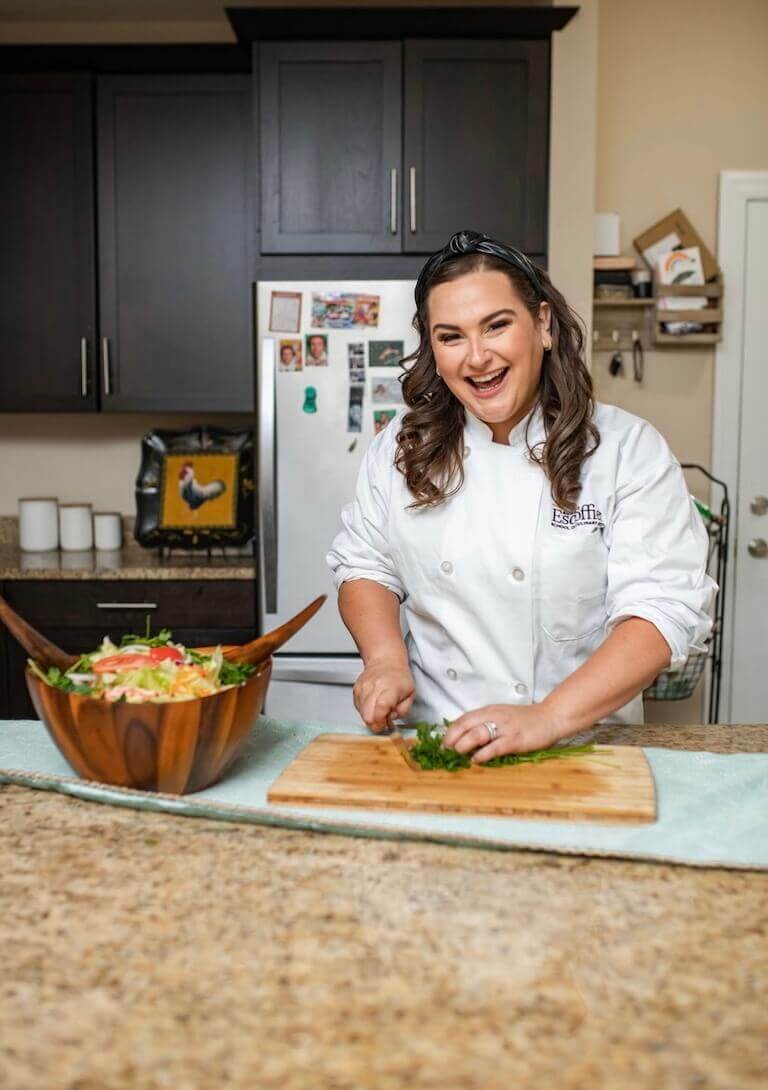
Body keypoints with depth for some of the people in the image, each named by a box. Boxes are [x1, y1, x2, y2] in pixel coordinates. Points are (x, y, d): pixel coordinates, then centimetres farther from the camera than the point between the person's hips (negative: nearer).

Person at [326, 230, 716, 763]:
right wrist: (386, 658, -7)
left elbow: (668, 607, -13)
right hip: (430, 738, 3)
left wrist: (548, 718, -24)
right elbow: (366, 565, 13)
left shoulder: (630, 450, -5)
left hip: (576, 747, -2)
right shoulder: (404, 445, 5)